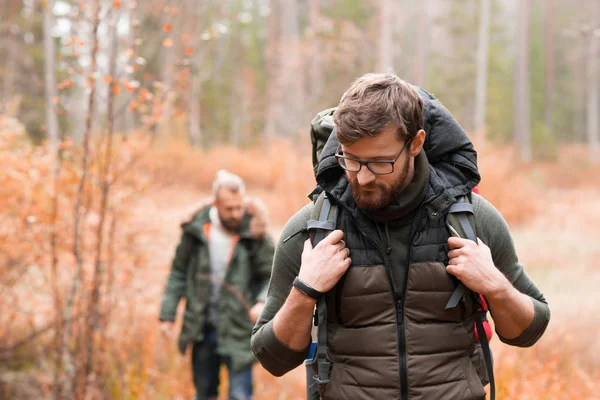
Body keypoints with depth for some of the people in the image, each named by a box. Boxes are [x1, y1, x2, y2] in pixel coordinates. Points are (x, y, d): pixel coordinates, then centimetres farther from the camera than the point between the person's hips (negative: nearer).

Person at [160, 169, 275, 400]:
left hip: (237, 330, -3)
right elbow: (179, 273, 4)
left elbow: (272, 276, -3)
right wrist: (167, 314, 3)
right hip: (202, 328, 3)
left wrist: (264, 301, -23)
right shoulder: (196, 230, -6)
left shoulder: (253, 235, -11)